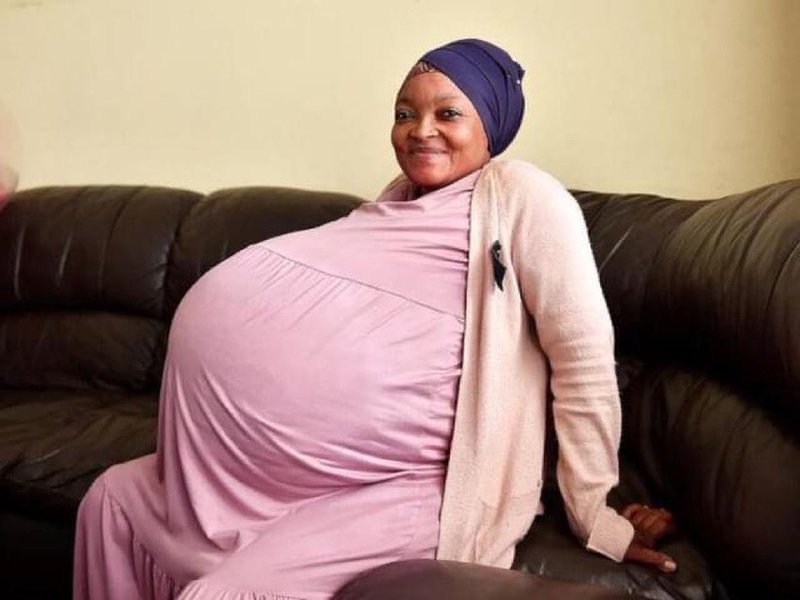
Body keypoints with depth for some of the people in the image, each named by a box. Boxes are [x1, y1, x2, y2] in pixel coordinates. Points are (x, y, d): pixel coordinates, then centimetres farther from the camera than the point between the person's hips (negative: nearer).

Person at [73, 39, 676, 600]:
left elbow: (582, 352, -12)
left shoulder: (517, 193, -7)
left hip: (417, 485, -8)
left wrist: (596, 518, -12)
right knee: (116, 497, 7)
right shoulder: (396, 203, 18)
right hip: (324, 466, 8)